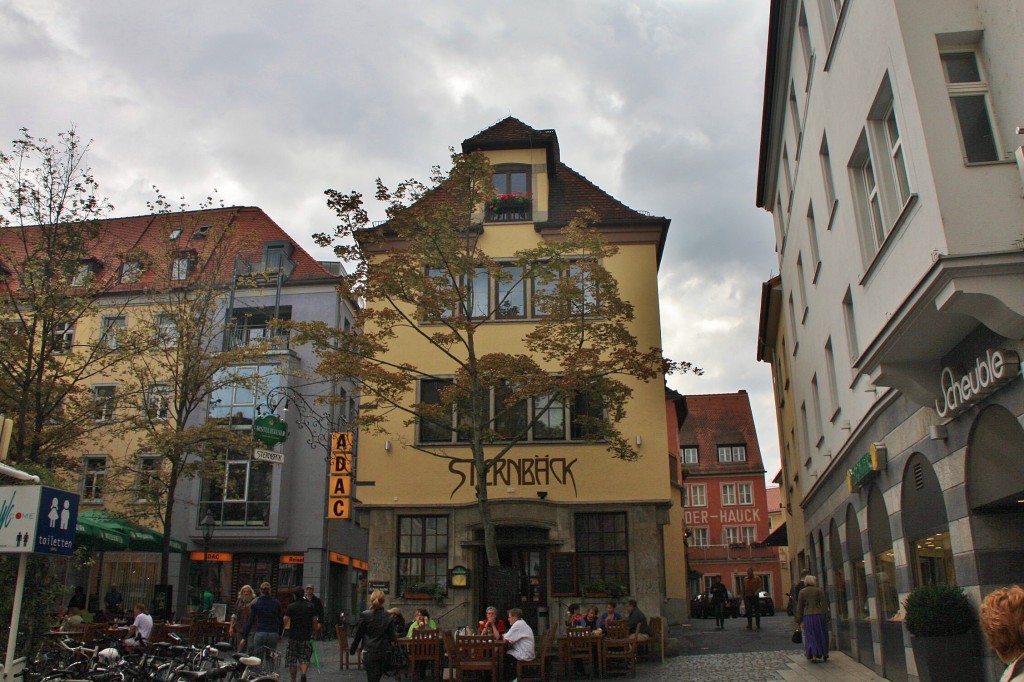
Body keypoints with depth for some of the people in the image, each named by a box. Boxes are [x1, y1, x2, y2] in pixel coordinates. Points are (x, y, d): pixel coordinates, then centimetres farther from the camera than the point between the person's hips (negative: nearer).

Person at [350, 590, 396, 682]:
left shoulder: (365, 615, -8)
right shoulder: (387, 616, 0)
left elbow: (358, 635, -1)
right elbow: (391, 636, 5)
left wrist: (352, 650, 10)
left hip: (370, 653, -3)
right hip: (384, 653, 3)